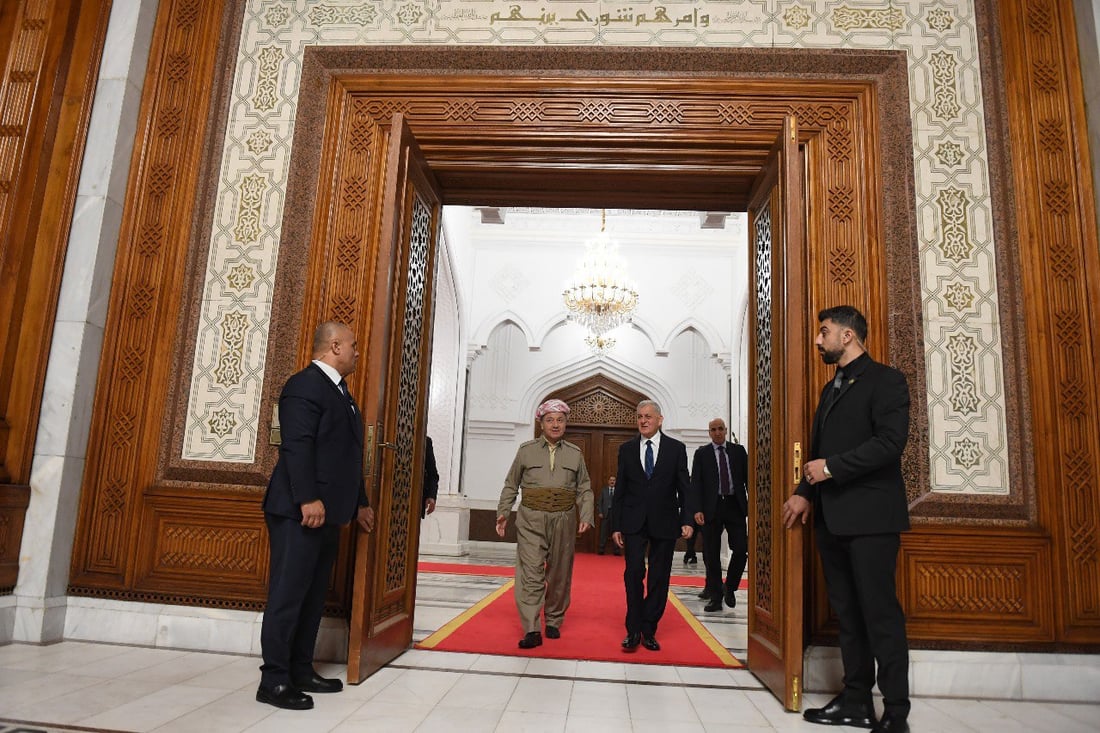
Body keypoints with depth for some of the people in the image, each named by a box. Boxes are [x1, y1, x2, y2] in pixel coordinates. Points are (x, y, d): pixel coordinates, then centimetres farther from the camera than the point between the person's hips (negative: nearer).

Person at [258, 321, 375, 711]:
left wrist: (360, 502, 21)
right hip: (300, 511, -10)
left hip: (328, 513, 10)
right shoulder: (305, 384, -9)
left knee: (313, 596, 14)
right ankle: (274, 680, 7)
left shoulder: (340, 391, 20)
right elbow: (296, 446, -19)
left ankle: (301, 671, 24)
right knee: (288, 594, -3)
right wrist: (308, 499, -25)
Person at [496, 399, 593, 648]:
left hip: (564, 521, 2)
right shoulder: (526, 450, 4)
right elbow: (511, 485, 9)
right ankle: (532, 631, -8)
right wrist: (503, 512, 0)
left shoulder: (575, 454, 8)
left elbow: (584, 489, 8)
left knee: (559, 574, 11)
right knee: (530, 573, -10)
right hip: (531, 520, -2)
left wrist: (586, 517, -5)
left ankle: (553, 621, 28)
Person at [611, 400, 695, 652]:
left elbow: (684, 487, 2)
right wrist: (616, 525, 3)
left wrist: (687, 520, -9)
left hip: (664, 522, 0)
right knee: (633, 573, -7)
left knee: (659, 578, 5)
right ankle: (633, 631, 4)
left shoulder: (676, 448, 3)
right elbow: (620, 490, 7)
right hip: (634, 522, 0)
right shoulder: (627, 449, 6)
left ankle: (649, 630, 16)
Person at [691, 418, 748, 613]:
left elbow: (748, 476, 8)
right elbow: (696, 483, 0)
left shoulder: (738, 450, 9)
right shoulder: (701, 453, 5)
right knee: (711, 555, 3)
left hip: (735, 505, 1)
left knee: (741, 549, -3)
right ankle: (715, 597, 13)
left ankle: (729, 588, 20)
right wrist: (697, 509, -11)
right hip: (712, 508, -1)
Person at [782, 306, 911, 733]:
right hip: (831, 517, 8)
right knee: (847, 613, 12)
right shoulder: (832, 388, 20)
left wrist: (831, 468, -15)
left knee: (880, 614, -2)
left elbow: (891, 442, -17)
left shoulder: (884, 380, -5)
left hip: (870, 517, -8)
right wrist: (805, 492, 9)